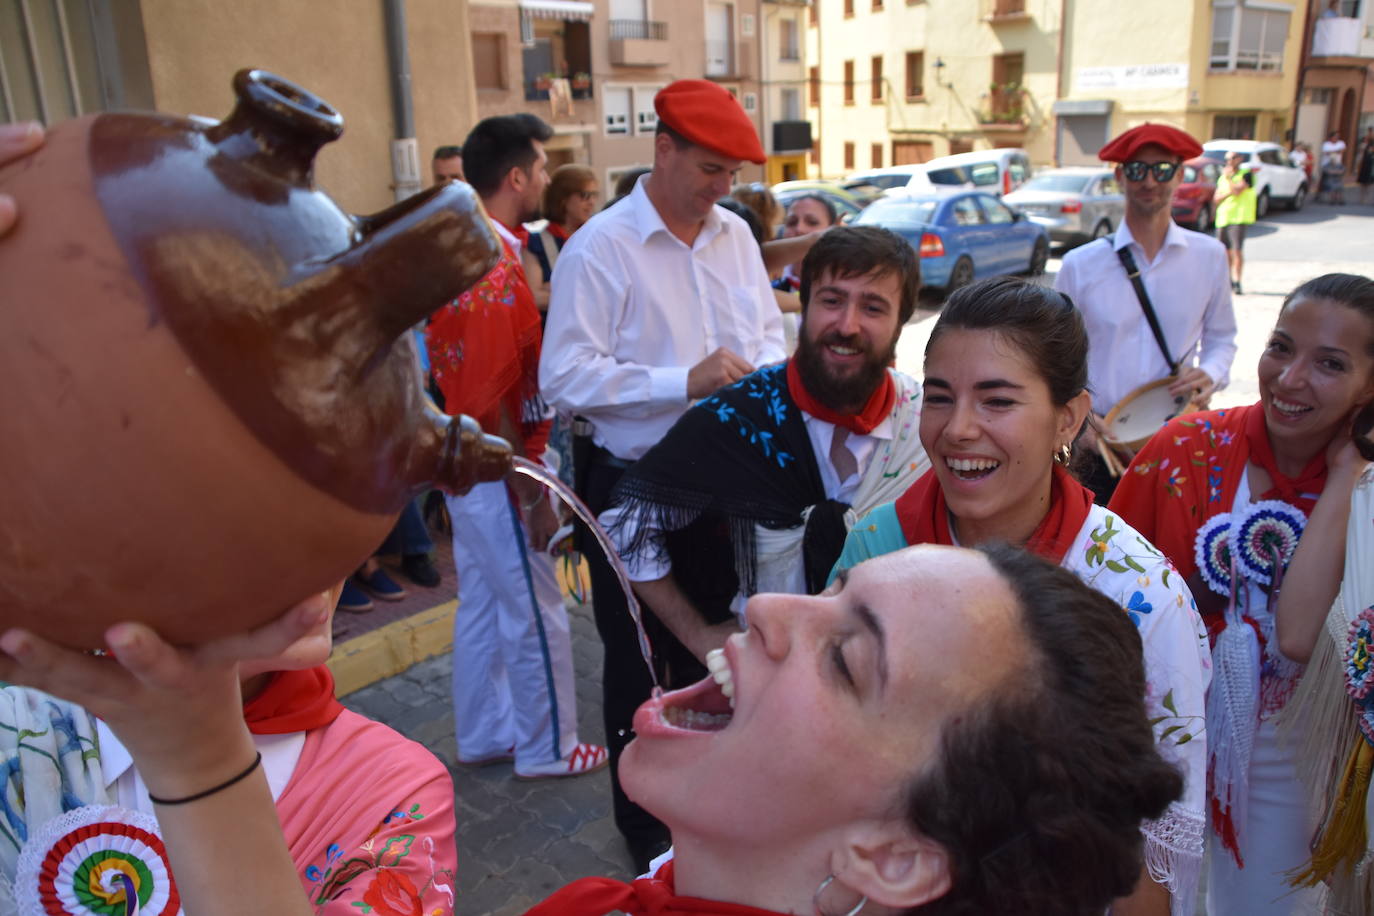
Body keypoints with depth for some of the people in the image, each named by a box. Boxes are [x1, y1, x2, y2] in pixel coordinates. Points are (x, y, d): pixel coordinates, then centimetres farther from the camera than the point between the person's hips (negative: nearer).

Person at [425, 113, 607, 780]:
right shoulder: (496, 269, -22)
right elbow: (497, 398, -24)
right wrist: (533, 494, -19)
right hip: (498, 467, -10)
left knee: (482, 603, 19)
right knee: (535, 613, 5)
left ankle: (483, 736, 33)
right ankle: (547, 749, 21)